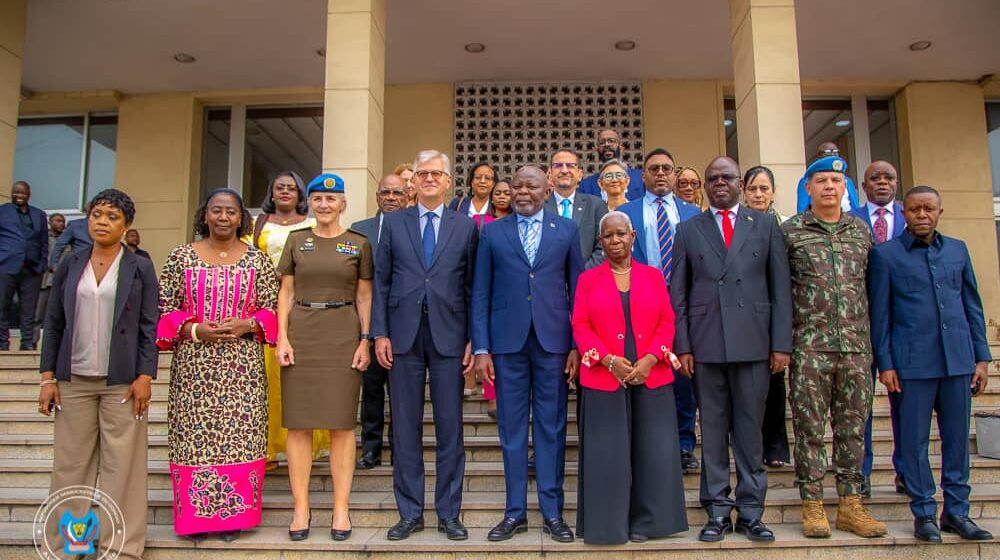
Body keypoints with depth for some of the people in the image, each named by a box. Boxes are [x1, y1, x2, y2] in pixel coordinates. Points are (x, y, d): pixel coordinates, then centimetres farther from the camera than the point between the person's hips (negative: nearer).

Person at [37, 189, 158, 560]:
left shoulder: (140, 268, 2)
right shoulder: (70, 265, 9)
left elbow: (149, 327, -1)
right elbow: (53, 323, 9)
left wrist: (144, 377, -8)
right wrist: (48, 376, 3)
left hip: (122, 382, -3)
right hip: (74, 380, 3)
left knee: (121, 465, 1)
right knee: (70, 464, 8)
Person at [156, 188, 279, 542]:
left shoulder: (258, 260, 5)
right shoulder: (181, 257, 6)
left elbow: (270, 310, 5)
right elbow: (165, 310, 4)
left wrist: (247, 325, -14)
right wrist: (195, 330, -11)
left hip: (243, 367, 0)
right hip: (193, 366, 0)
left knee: (239, 435, 1)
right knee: (195, 436, 2)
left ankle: (233, 514, 13)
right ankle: (195, 515, 16)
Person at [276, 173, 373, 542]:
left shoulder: (359, 244, 5)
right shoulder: (296, 240, 9)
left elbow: (364, 297, 5)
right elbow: (286, 293, 8)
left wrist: (365, 340, -4)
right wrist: (282, 338, -3)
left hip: (343, 336, -1)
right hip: (301, 334, 1)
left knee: (341, 424, 1)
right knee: (298, 423, 2)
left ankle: (341, 509, 10)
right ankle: (301, 509, 12)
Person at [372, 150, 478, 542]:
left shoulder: (466, 226, 8)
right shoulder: (393, 223, 10)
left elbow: (472, 286, 5)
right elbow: (381, 281, 7)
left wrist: (473, 339, -1)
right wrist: (380, 333, -1)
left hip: (448, 335, -1)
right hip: (403, 334, 1)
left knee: (450, 427, 4)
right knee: (405, 427, 6)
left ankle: (449, 513, 17)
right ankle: (410, 512, 18)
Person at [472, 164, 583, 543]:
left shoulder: (566, 230, 8)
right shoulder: (492, 233, 9)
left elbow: (576, 289, 7)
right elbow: (480, 294, 5)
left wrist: (577, 344, 0)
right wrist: (481, 348, -2)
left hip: (553, 341, 0)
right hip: (507, 341, 1)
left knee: (551, 428, 6)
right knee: (512, 428, 6)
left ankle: (552, 512, 16)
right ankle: (515, 512, 17)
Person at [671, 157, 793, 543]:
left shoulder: (765, 226, 9)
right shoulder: (688, 230, 10)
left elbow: (781, 288, 5)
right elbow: (678, 294, 6)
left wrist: (781, 344, -1)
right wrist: (682, 346, -1)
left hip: (753, 342, 0)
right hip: (705, 344, 0)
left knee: (750, 430, 6)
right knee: (713, 430, 6)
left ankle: (750, 512, 17)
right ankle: (718, 511, 16)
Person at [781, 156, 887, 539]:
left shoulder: (861, 229, 12)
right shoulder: (789, 231, 1)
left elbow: (869, 282, 18)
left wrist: (868, 339, 14)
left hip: (856, 346, 4)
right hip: (810, 347, -3)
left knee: (853, 427, 8)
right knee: (809, 428, 1)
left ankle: (850, 506, 17)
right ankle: (812, 505, 10)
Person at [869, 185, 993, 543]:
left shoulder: (957, 250, 12)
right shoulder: (886, 255, 1)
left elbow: (973, 306, 14)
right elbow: (879, 314, 0)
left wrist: (982, 356, 9)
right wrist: (884, 363, -4)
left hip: (958, 359, 3)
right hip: (912, 363, -3)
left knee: (957, 438, 9)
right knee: (915, 440, 3)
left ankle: (956, 511, 21)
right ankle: (924, 513, 15)